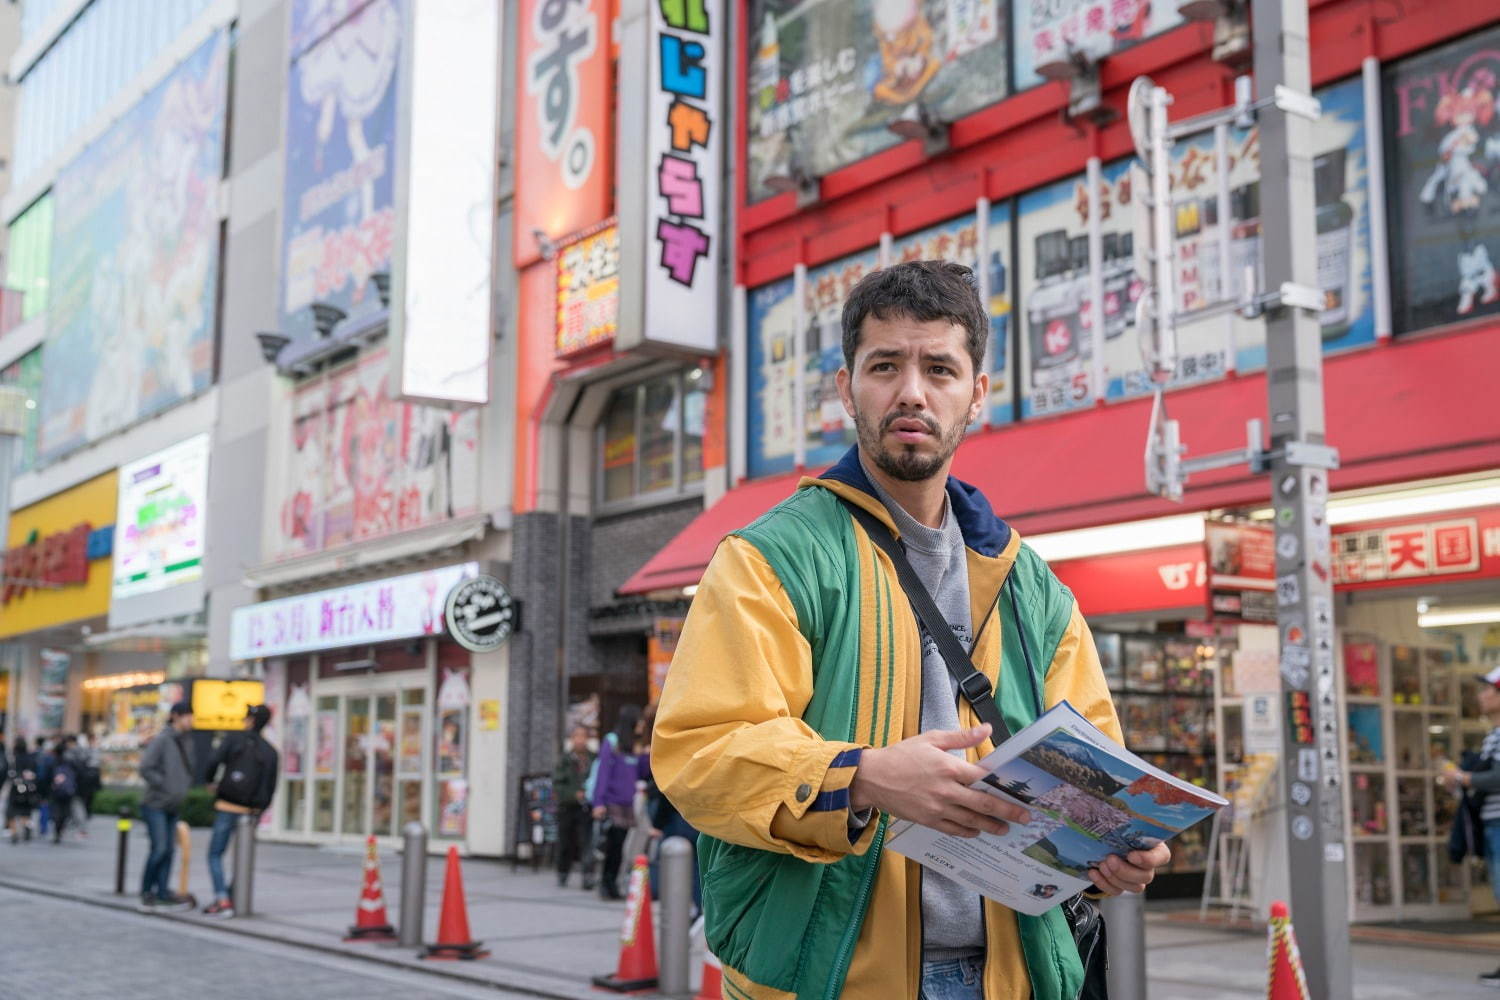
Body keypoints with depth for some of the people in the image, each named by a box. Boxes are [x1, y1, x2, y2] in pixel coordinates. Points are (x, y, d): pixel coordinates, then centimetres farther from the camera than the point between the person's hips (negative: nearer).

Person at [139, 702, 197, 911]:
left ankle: (162, 893, 12)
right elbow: (145, 768, -19)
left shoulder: (186, 740, 9)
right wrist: (165, 786, -16)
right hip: (155, 804, -7)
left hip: (173, 807, 7)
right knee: (159, 848, -10)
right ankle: (146, 892, 4)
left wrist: (184, 787, 7)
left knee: (168, 850, 6)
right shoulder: (161, 740, -13)